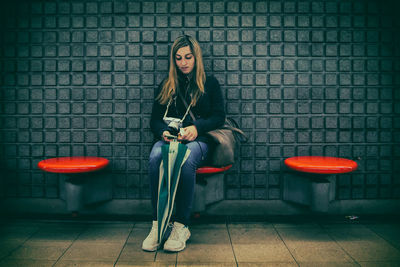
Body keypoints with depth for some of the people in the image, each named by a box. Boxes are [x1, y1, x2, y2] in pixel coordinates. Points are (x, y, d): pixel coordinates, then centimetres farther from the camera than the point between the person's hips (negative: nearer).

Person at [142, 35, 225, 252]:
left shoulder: (209, 84, 16)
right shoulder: (165, 86, 22)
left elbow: (219, 116, 6)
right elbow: (155, 119, 16)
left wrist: (196, 127, -12)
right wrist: (163, 132, -8)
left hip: (199, 140, -2)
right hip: (169, 138, 2)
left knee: (186, 160, -38)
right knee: (155, 157, -34)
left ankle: (181, 226, -31)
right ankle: (158, 224, -31)